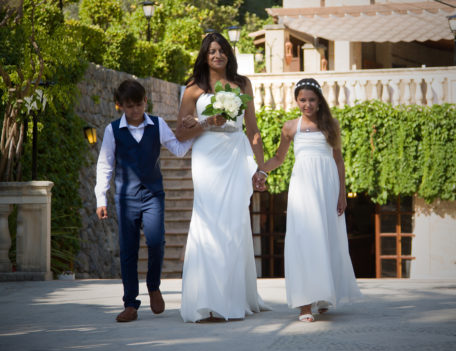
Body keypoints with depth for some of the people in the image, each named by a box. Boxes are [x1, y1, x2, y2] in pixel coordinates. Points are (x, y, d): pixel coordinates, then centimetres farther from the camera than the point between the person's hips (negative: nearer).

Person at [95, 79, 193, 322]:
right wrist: (100, 199, -1)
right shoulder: (113, 130, 1)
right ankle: (130, 304, 8)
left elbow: (179, 149, 4)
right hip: (126, 197, 0)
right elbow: (105, 165, 4)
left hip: (153, 194, 0)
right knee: (128, 250, 1)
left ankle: (154, 286, 10)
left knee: (156, 241, -17)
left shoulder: (157, 125, 5)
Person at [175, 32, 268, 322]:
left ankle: (237, 298, 4)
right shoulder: (195, 89, 9)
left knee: (236, 224, -3)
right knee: (210, 223, -11)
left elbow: (252, 129, 17)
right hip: (208, 159, -2)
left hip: (237, 159, 2)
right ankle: (210, 304, -12)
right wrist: (208, 123, -9)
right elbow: (181, 133, 6)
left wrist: (260, 167, 12)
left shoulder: (242, 84, 16)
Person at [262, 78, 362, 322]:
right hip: (302, 185, -1)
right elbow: (278, 158, 20)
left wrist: (342, 192, 6)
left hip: (327, 185, 1)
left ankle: (324, 297, 19)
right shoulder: (291, 127, 10)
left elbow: (338, 159, 12)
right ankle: (305, 304, -11)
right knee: (303, 240, -9)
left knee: (327, 239, 2)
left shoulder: (330, 125, 10)